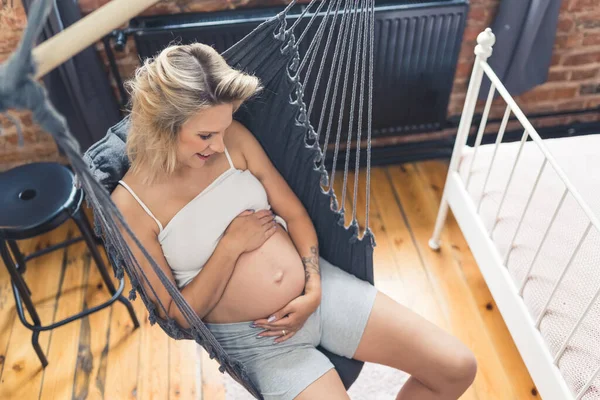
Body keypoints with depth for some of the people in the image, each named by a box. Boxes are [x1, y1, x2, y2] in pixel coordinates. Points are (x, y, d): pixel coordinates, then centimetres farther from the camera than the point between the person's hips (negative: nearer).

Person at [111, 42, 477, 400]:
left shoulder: (235, 138, -6)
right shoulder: (130, 205, -14)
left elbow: (294, 213, 2)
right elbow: (177, 315, -9)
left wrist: (314, 289, -10)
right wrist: (231, 245, -18)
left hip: (319, 289, 4)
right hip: (255, 338, -3)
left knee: (457, 367, 3)